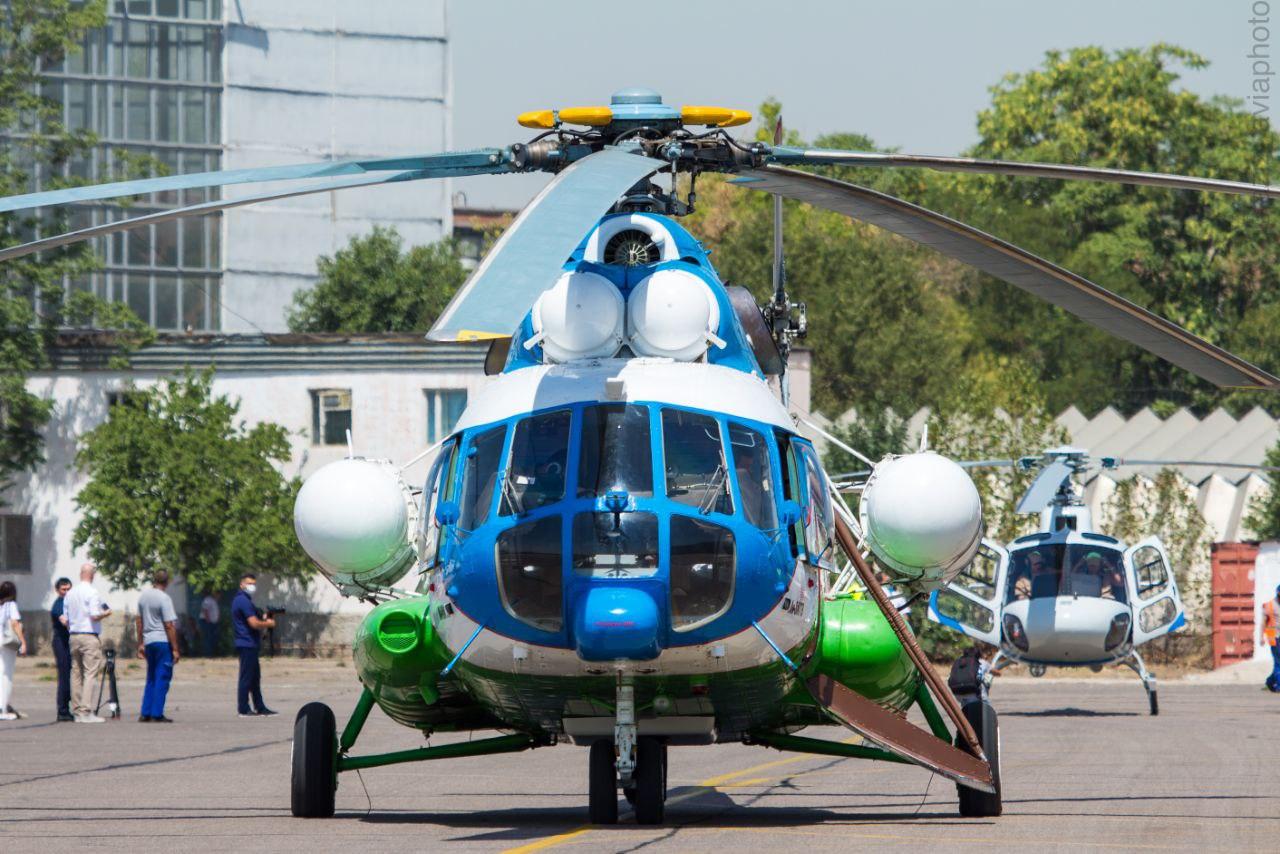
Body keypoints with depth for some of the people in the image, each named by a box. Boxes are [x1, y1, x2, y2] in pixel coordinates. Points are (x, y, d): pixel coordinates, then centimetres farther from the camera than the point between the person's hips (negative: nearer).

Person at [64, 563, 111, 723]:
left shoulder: (70, 594, 10)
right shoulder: (91, 592, -10)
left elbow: (66, 620, 13)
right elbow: (95, 615, -18)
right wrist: (106, 613, 1)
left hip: (74, 636, 7)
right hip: (90, 636, -7)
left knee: (76, 673, 9)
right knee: (90, 673, -7)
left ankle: (76, 711, 10)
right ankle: (85, 711, -15)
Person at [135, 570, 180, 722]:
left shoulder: (143, 596, 9)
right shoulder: (164, 598, -13)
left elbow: (139, 620, 15)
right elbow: (169, 626, -14)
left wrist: (140, 644, 21)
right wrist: (175, 649, -11)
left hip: (148, 641, 7)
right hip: (163, 641, -7)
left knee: (151, 679, 15)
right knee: (162, 678, -2)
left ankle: (145, 714, 13)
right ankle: (157, 714, -4)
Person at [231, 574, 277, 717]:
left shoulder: (240, 600, 18)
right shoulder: (244, 601, -14)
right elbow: (254, 623, -20)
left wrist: (264, 620, 6)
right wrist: (268, 624, -4)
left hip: (249, 645, 11)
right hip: (248, 644, -11)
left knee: (255, 677, 14)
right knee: (246, 677, -7)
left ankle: (260, 707, 19)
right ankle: (243, 709, -4)